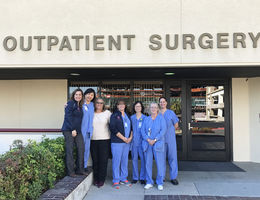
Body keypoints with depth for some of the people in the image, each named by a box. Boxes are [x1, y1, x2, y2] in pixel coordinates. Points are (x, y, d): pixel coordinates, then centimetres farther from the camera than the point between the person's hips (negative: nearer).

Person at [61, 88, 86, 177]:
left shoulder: (80, 106, 17)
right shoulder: (70, 103, -5)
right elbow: (68, 117, -12)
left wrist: (76, 130, 7)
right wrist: (73, 129, -15)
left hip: (77, 130, 7)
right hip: (68, 130, -7)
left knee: (81, 148, 3)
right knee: (69, 150, -3)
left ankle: (80, 169, 13)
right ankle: (70, 171, 5)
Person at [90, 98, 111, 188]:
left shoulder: (107, 113, 4)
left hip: (104, 140, -2)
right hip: (93, 140, 2)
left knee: (103, 160, 0)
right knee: (95, 160, 7)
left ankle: (101, 180, 12)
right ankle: (96, 179, 21)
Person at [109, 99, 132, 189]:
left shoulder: (127, 116, 17)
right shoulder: (114, 115, 0)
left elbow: (131, 127, 16)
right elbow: (113, 128, -10)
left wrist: (130, 137, -1)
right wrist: (123, 138, -12)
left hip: (127, 142, 5)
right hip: (117, 142, -5)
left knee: (125, 161, 9)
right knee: (116, 161, -3)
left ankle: (124, 179, 20)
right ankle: (116, 181, 7)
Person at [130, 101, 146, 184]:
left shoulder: (145, 118, 5)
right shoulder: (131, 117, 10)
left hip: (142, 140, -2)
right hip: (134, 141, 2)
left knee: (143, 159, -3)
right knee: (134, 159, 5)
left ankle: (142, 177, 9)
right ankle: (135, 177, 16)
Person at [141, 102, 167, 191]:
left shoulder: (161, 118, 4)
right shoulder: (146, 119, 12)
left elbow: (163, 130, -6)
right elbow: (142, 130, 5)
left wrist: (155, 140, -13)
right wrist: (148, 139, -10)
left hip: (158, 143, -2)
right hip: (147, 144, 3)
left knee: (160, 163, -2)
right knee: (148, 163, 5)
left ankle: (160, 183, 10)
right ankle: (149, 182, 17)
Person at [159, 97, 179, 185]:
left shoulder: (171, 113, 4)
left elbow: (176, 125, 9)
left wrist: (168, 130, 6)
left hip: (170, 139, -1)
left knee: (172, 157, -1)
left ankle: (173, 177, 8)